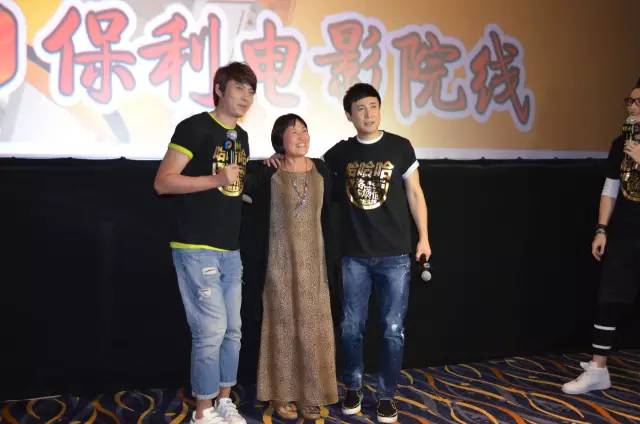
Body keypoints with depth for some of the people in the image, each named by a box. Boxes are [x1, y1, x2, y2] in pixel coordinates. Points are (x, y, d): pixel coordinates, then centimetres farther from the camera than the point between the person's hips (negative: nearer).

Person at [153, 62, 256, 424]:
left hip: (230, 248, 8)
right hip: (196, 247, -8)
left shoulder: (241, 136, 14)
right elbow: (163, 182, -15)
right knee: (211, 330, -5)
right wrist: (217, 179, -21)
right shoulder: (194, 127, -10)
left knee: (232, 330, 13)